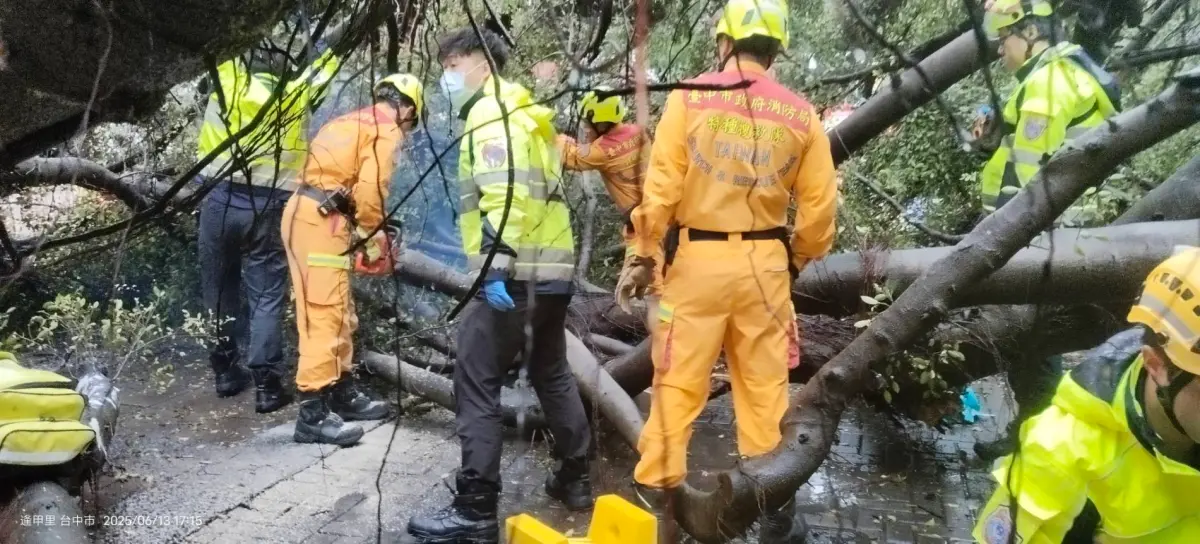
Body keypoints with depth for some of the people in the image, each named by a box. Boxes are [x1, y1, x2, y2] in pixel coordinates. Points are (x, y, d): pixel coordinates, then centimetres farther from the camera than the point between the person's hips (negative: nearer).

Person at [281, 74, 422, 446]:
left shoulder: (354, 122, 24)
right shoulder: (387, 130, -3)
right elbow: (370, 189, -16)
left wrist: (362, 230, 23)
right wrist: (376, 237, -1)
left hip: (306, 213, 10)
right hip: (320, 221, -10)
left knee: (339, 313, 17)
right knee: (324, 315, -9)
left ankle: (343, 393, 27)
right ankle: (312, 414, -9)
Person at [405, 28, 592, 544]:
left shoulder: (491, 115, -9)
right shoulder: (525, 113, 22)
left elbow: (506, 195, -23)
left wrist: (494, 265, -26)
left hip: (513, 275, -10)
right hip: (552, 268, 10)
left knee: (476, 388, -7)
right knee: (552, 374, 20)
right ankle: (575, 479, 31)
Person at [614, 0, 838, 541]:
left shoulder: (689, 98, -5)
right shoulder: (800, 115, 1)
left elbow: (660, 189, -8)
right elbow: (819, 205, 2)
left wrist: (640, 257, 1)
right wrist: (798, 258, 19)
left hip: (698, 259, -2)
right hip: (765, 262, 2)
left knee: (678, 381, 8)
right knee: (765, 385, 13)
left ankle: (657, 486, 17)